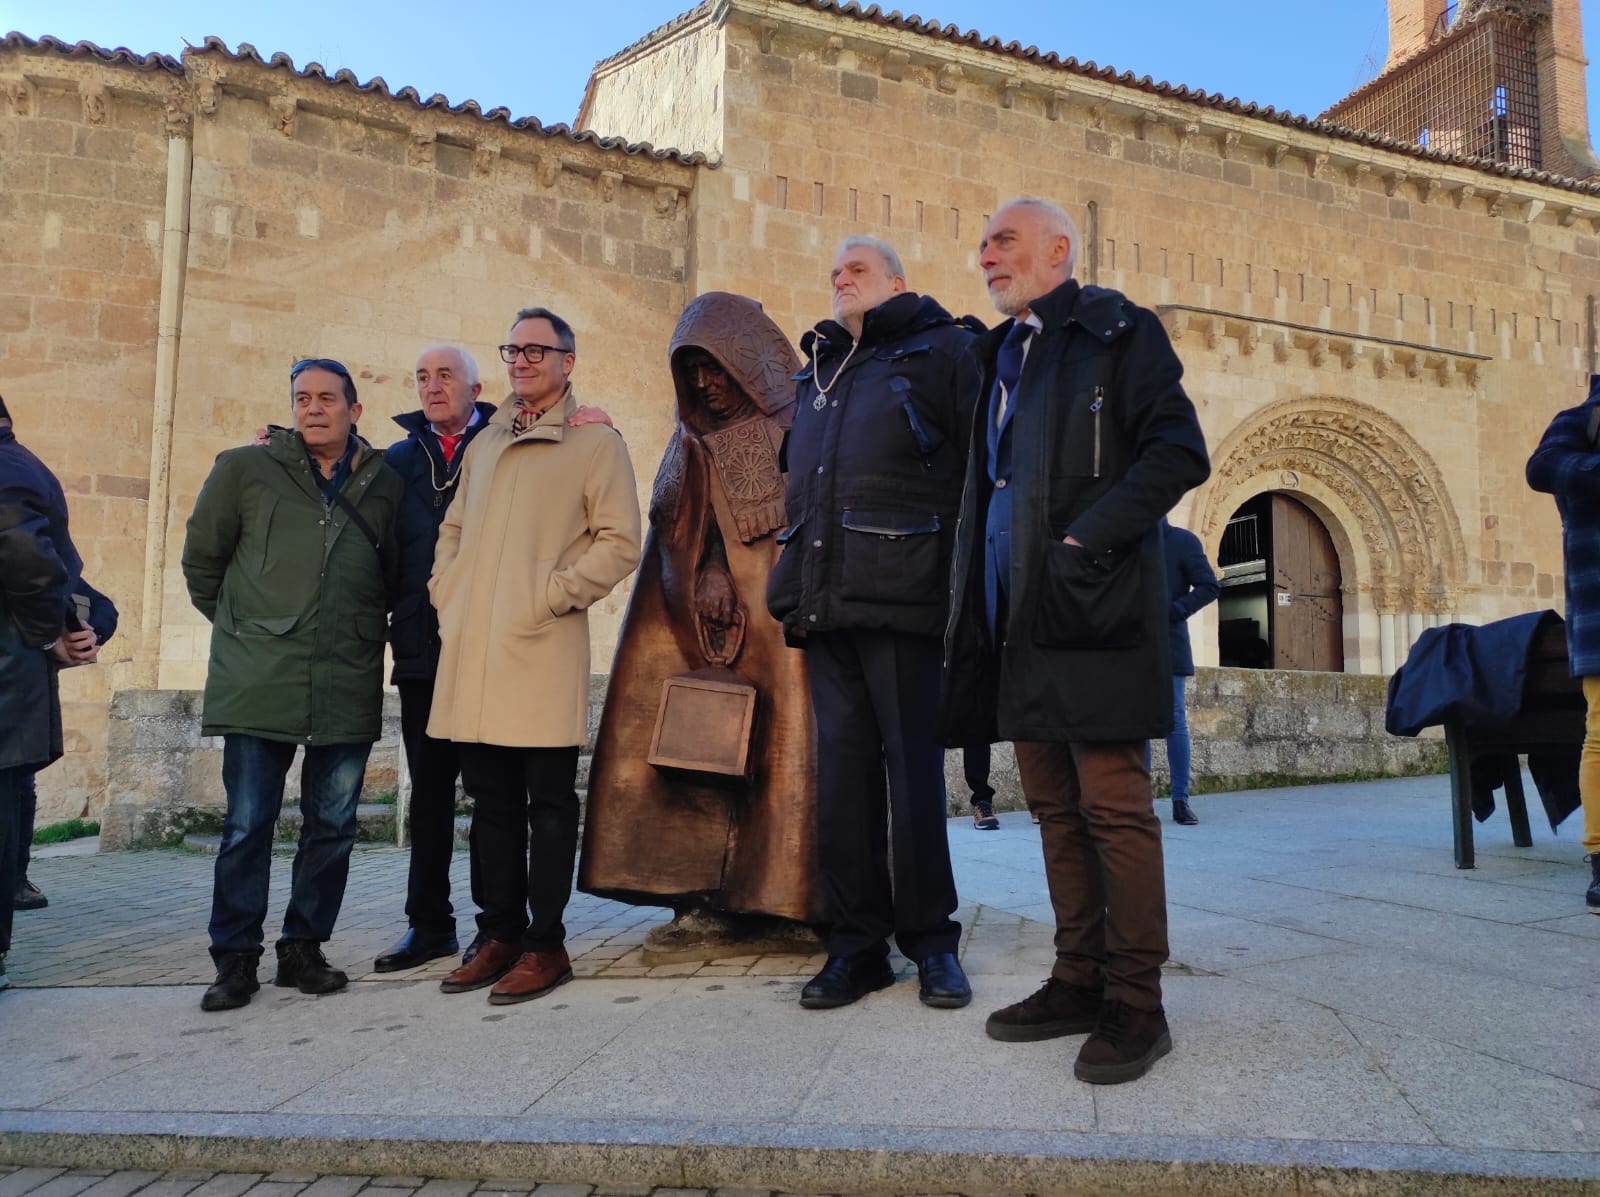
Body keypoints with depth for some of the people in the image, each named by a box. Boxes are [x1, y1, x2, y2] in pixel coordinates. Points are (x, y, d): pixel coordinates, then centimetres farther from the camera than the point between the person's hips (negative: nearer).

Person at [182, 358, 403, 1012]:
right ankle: (235, 959, 14)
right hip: (259, 682, -2)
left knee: (332, 826, 7)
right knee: (247, 825, 3)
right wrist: (241, 625, 14)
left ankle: (303, 950, 21)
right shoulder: (243, 470, 5)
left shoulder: (385, 485, 9)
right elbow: (201, 557, 12)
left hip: (349, 686, 2)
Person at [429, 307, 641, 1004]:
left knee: (546, 802, 1)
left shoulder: (596, 443, 0)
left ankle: (545, 944, 11)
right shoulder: (485, 443, 20)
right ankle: (498, 934, 23)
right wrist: (447, 599, 11)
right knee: (491, 801, 12)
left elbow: (620, 543, -6)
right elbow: (453, 531, 26)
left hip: (543, 653, -6)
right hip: (472, 656, 6)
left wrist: (549, 596, -12)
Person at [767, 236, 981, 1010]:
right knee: (841, 773, 6)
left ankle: (931, 940, 14)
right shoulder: (818, 373, 24)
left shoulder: (942, 351, 5)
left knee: (914, 770, 0)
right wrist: (792, 591, 19)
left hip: (900, 597, -6)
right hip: (826, 602, 6)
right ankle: (857, 945, 15)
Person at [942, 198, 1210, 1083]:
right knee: (1056, 808, 11)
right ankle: (1079, 981, 22)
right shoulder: (998, 354, 21)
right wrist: (979, 603, 12)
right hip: (1018, 615, 8)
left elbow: (1179, 452, -10)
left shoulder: (1116, 332, 1)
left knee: (1113, 806, -4)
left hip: (1095, 610, -7)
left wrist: (1085, 541, -18)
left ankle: (1136, 1004, 7)